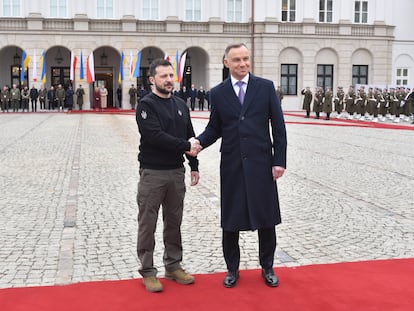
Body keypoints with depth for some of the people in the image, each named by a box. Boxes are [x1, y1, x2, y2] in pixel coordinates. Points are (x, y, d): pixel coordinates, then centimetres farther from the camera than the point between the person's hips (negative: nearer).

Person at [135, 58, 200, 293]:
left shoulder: (181, 105, 11)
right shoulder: (146, 105, -8)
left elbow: (191, 137, 14)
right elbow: (155, 136, -21)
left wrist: (194, 166, 10)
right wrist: (186, 146, -16)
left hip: (177, 172, 6)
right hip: (153, 173, -6)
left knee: (174, 222, 14)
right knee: (148, 224, 3)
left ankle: (174, 266, 26)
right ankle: (148, 272, 14)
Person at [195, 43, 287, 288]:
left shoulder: (266, 87, 1)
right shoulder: (218, 93, 4)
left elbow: (278, 126, 0)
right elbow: (214, 129, 8)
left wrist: (279, 161, -6)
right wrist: (199, 142, -13)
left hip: (261, 163, -1)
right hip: (232, 164, 1)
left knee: (266, 218, 9)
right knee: (231, 220, 9)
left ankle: (267, 267, 28)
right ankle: (232, 269, 26)